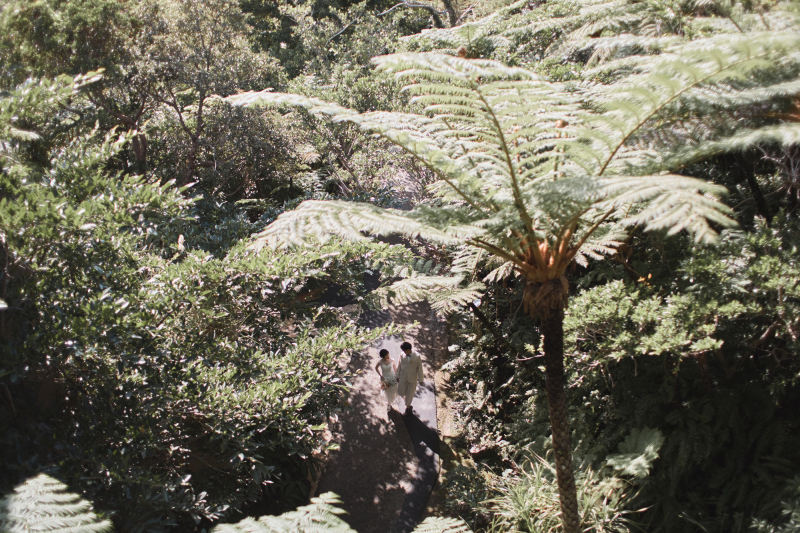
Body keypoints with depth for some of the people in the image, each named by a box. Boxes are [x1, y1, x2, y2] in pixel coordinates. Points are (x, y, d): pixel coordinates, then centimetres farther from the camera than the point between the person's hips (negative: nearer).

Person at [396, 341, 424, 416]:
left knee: (410, 393, 9)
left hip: (413, 378, -3)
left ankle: (407, 407, 32)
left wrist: (421, 379, -4)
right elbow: (399, 366, 3)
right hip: (403, 378, 3)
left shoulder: (417, 356, -19)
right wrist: (397, 376, 10)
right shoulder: (402, 355, -11)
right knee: (401, 392, 6)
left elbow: (420, 368, -10)